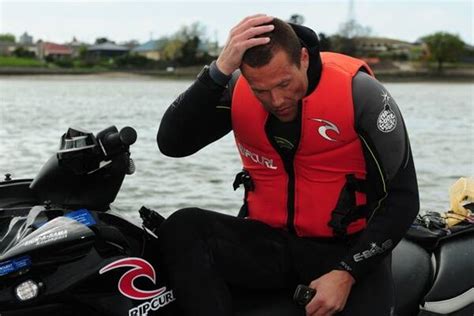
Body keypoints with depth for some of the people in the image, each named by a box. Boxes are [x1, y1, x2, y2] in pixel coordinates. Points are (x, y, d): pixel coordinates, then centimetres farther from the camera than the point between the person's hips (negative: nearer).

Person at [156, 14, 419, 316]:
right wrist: (220, 70, -28)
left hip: (347, 248, -3)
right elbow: (172, 143, -18)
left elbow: (402, 197, -11)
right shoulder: (236, 90, -6)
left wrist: (347, 273, -18)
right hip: (269, 243, 3)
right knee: (182, 229, -23)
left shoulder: (358, 92, -15)